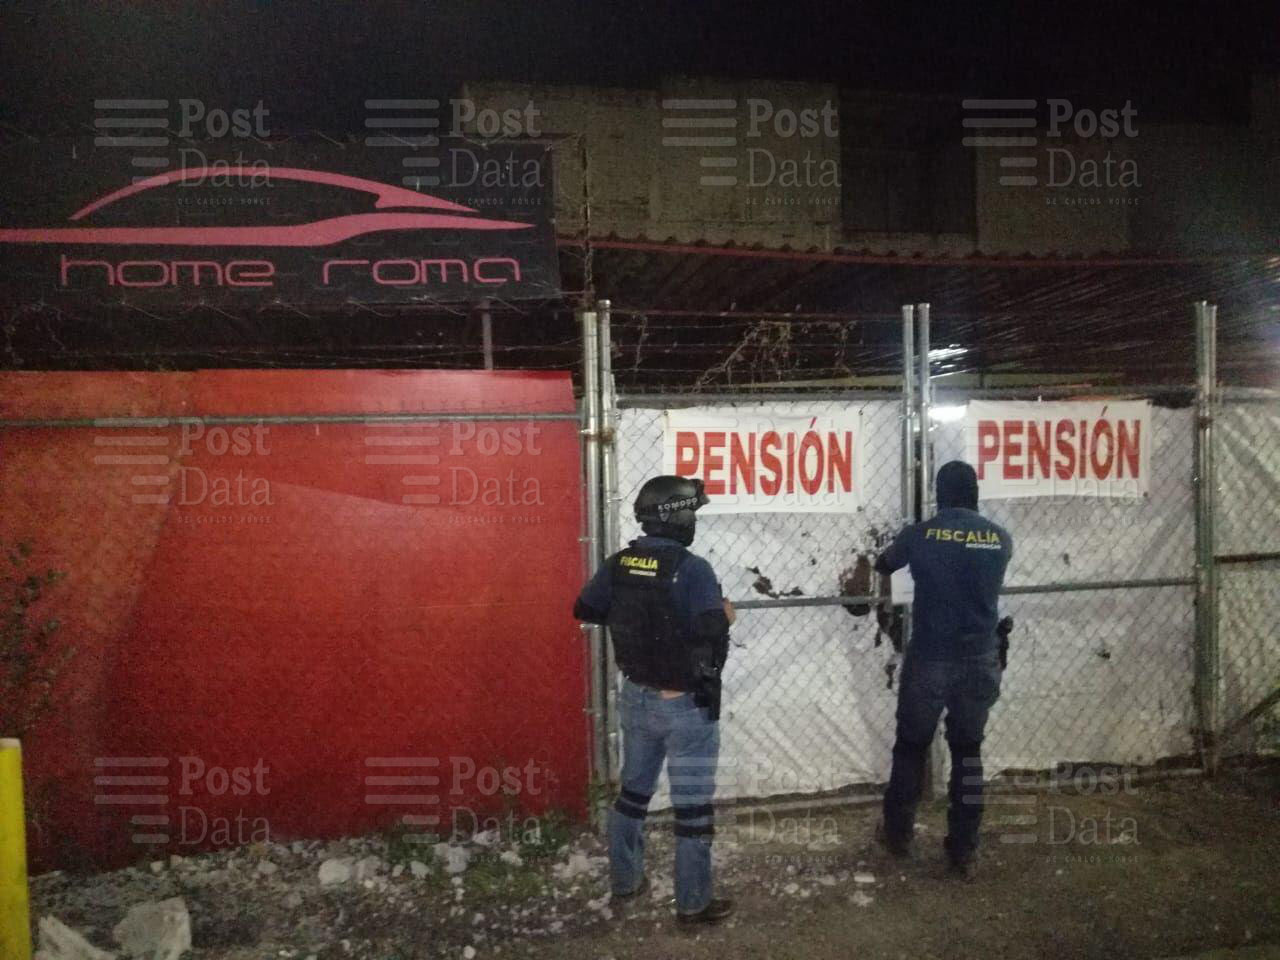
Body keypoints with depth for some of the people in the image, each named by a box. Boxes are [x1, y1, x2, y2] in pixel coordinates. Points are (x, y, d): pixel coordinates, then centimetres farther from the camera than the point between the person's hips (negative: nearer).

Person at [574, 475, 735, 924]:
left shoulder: (618, 563, -2)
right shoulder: (691, 568, -22)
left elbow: (585, 610, 9)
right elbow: (714, 634, -28)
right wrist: (725, 615, -7)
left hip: (636, 696, 7)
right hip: (686, 705, -6)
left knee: (633, 790, 22)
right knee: (693, 804, 7)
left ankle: (624, 879, 36)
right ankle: (692, 902, 18)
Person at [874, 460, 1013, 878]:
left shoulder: (920, 535, -7)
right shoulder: (1001, 538, 0)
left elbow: (883, 565, 12)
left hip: (929, 660, -2)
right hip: (980, 662, 2)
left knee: (911, 747, 14)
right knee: (968, 752, 13)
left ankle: (898, 834, 28)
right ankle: (964, 851, 18)